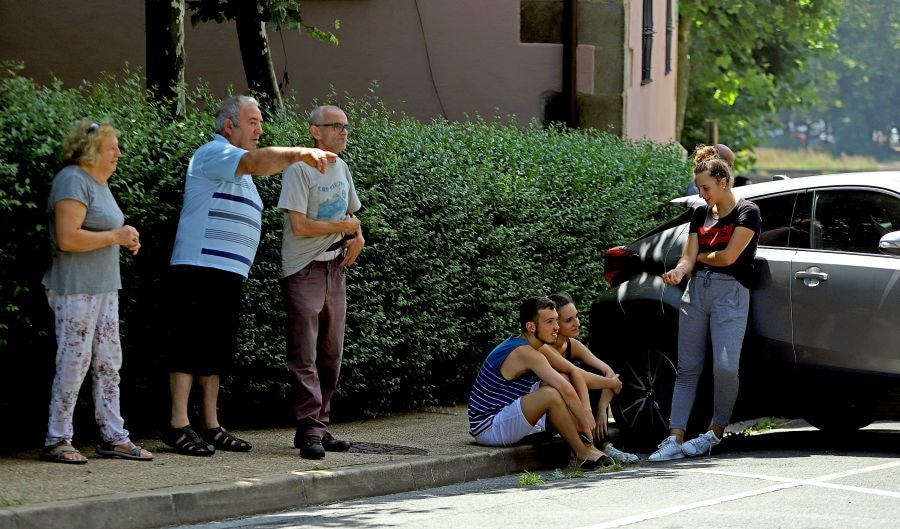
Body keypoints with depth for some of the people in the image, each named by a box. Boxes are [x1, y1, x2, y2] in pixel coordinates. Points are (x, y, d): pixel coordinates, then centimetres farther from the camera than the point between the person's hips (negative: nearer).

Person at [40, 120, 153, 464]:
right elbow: (67, 238, -23)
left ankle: (113, 438, 14)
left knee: (108, 364, 10)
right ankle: (56, 441, -1)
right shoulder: (73, 181, -14)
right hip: (75, 289, -10)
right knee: (74, 362, -7)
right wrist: (115, 236, -16)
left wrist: (125, 240, 8)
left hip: (104, 288, 10)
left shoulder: (98, 183, 17)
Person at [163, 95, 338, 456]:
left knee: (218, 349, 9)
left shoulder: (240, 171, 25)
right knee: (190, 345, -9)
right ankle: (178, 426, -10)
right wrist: (299, 153, -31)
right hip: (200, 268, -10)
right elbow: (258, 162, -23)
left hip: (228, 274, 10)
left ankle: (211, 426, 11)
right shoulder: (214, 153, -7)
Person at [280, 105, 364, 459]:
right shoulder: (299, 170, -11)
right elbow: (300, 226, -17)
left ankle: (318, 427, 14)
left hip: (334, 269, 8)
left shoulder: (341, 169, 13)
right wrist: (345, 226, -7)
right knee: (305, 355, -10)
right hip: (304, 270, -8)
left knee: (331, 355, 8)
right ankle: (310, 431, -12)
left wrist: (357, 238, 3)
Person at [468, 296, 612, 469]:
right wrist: (585, 422, -12)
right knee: (551, 394, -29)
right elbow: (568, 392, -25)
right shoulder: (525, 353, -21)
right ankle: (582, 453, -13)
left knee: (559, 380, 10)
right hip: (488, 428, -11)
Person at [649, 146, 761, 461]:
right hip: (696, 291, 6)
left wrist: (700, 256, 6)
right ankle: (675, 439, -5)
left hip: (730, 293, -6)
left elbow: (728, 256, -10)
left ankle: (716, 432, 2)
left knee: (725, 367, -16)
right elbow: (689, 257, 10)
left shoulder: (747, 212, -2)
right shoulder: (701, 214, 17)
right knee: (687, 369, 0)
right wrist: (679, 270, -12)